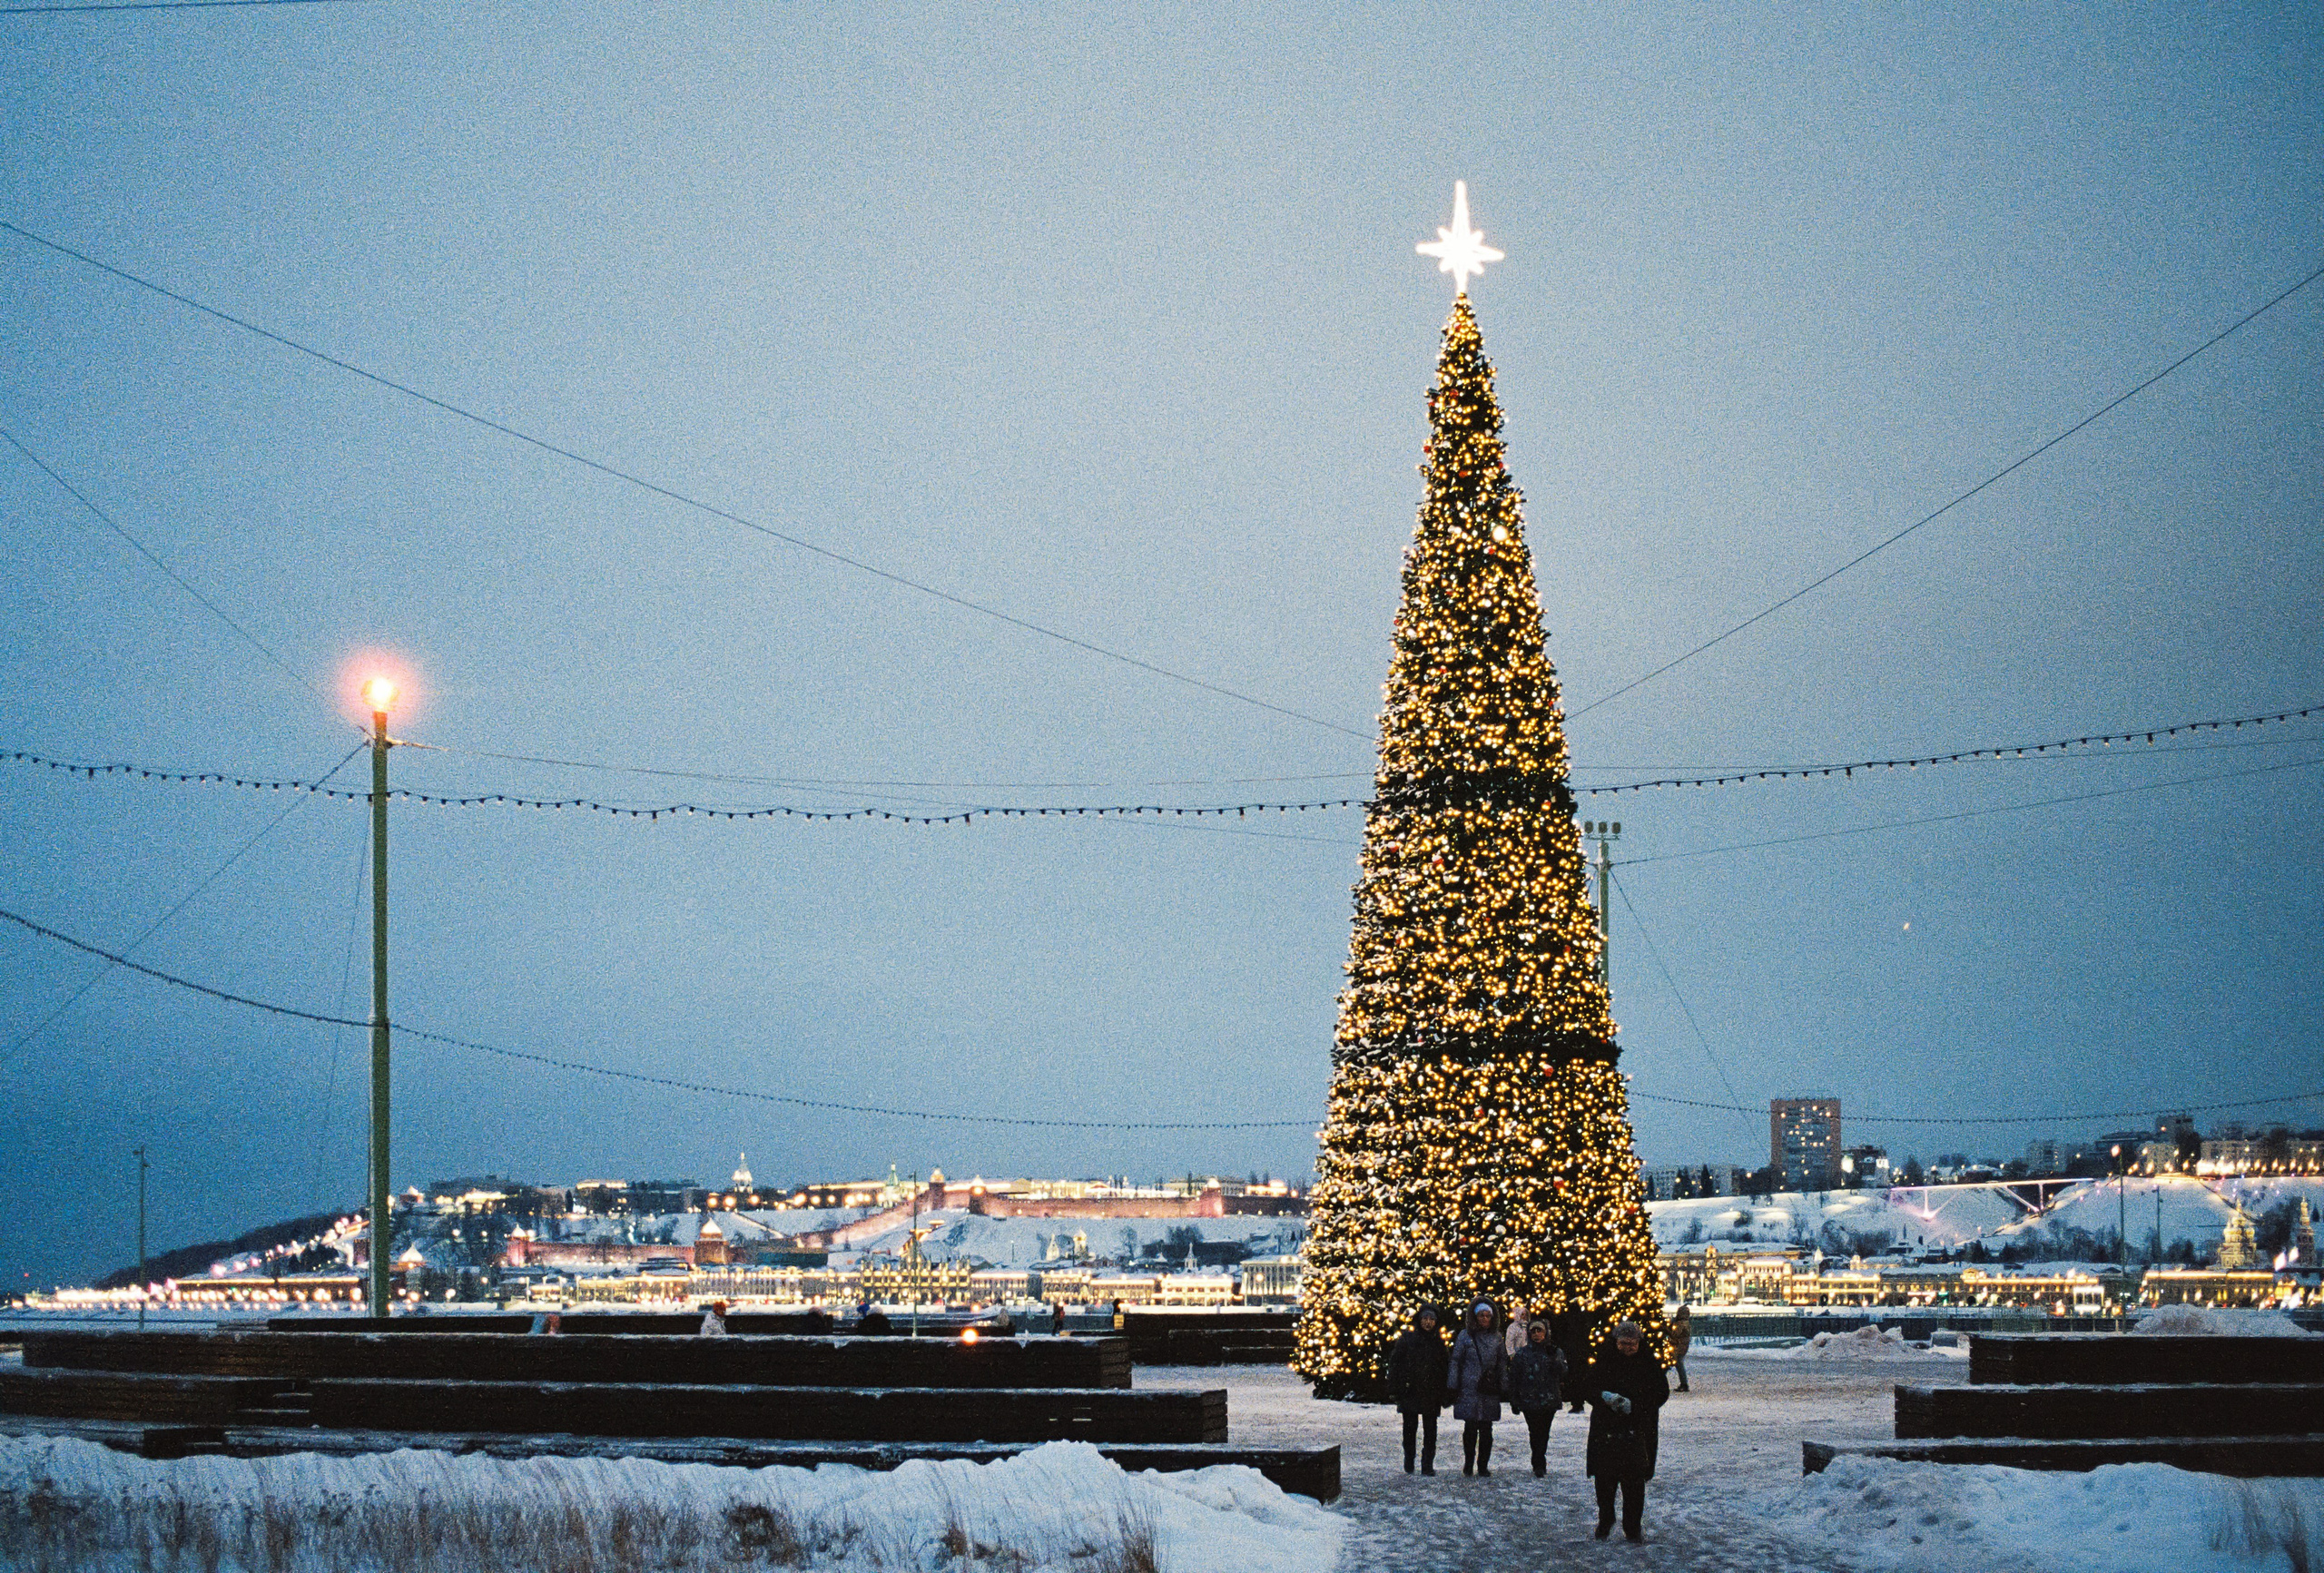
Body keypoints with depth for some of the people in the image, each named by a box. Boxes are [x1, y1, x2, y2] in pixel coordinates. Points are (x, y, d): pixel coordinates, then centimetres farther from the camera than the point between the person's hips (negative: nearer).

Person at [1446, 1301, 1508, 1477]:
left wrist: (1504, 1387, 9)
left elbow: (1502, 1363, 16)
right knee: (1470, 1428, -2)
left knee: (1486, 1429, 2)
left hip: (1490, 1389, 2)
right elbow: (1455, 1361, 3)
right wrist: (1452, 1387, -2)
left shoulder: (1496, 1336, 11)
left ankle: (1483, 1465, 9)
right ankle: (1468, 1464, 9)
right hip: (1469, 1388, -2)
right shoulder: (1465, 1335, 3)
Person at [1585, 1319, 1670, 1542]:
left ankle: (1632, 1528, 7)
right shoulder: (1604, 1362, 6)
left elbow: (1661, 1392, 1)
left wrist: (1634, 1405, -14)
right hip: (1606, 1429, 1)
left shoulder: (1649, 1364, 3)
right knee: (1604, 1478, 3)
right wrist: (1604, 1396, -15)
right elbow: (1588, 1388, 8)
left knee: (1634, 1481, -2)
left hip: (1637, 1430, -1)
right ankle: (1605, 1520, 25)